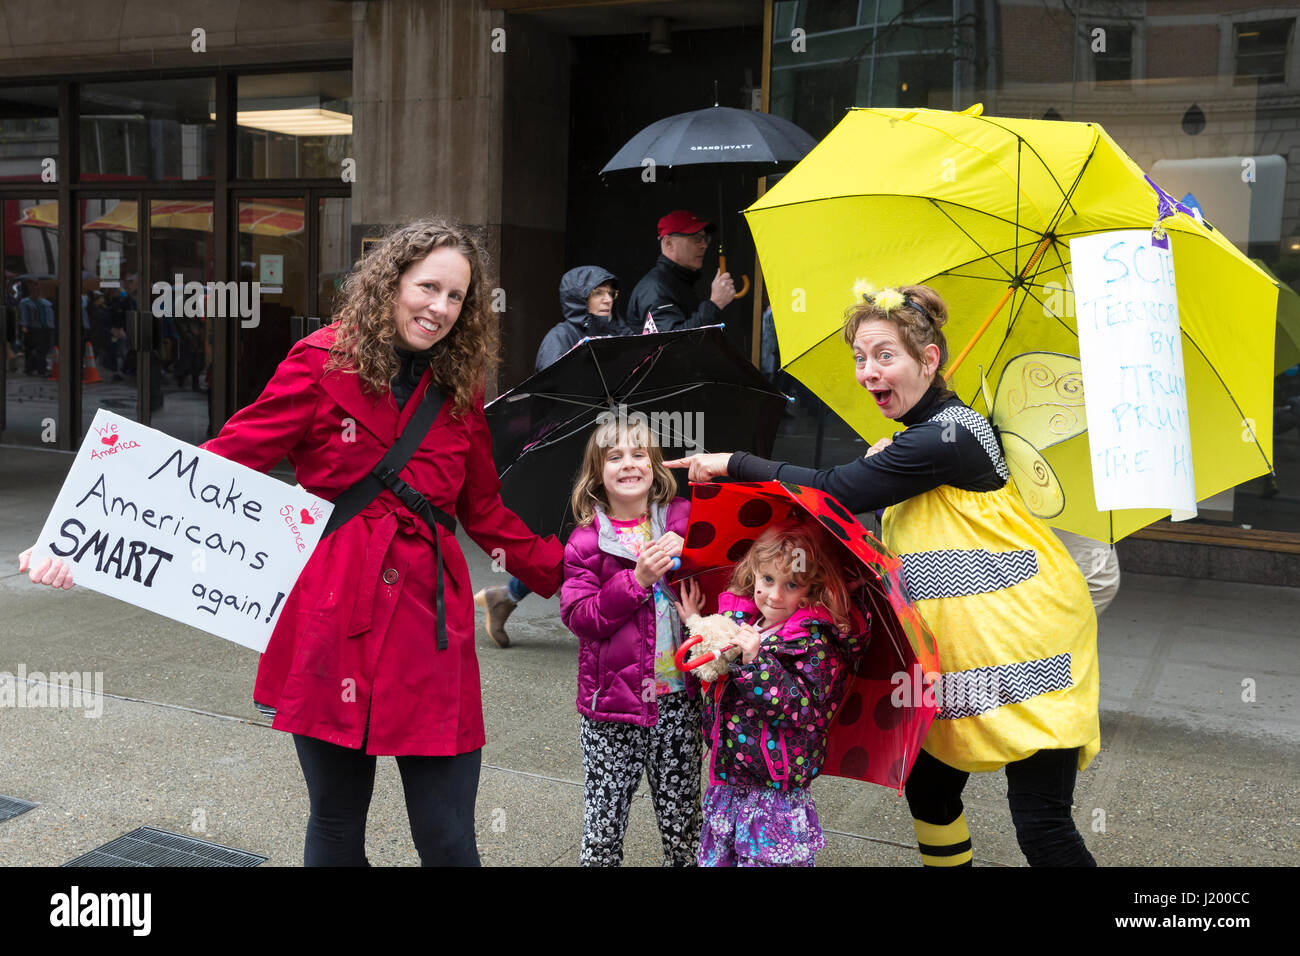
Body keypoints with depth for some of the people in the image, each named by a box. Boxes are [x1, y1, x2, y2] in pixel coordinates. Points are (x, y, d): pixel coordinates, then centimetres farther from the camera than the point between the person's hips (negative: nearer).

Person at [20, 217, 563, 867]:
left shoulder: (460, 391, 10)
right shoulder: (325, 362, -1)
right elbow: (227, 461, -7)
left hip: (430, 620, 2)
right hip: (334, 617, -2)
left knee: (448, 841, 2)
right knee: (336, 826, 11)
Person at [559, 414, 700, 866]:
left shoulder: (683, 520, 3)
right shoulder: (586, 541, -3)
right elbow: (579, 617, -11)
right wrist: (637, 579, -20)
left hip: (678, 697, 2)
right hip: (613, 699, -2)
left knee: (682, 817, 14)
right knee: (603, 826, 6)